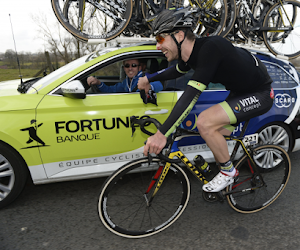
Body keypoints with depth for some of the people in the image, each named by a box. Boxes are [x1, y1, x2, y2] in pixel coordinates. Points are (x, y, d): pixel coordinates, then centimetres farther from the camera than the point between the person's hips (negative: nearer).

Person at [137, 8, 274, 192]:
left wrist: (162, 134, -41)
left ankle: (228, 172, -1)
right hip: (240, 90, 9)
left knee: (205, 122, -25)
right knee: (215, 138, 10)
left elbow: (191, 96, -40)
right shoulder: (192, 52, -4)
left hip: (260, 95, -9)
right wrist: (148, 79, 25)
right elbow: (178, 70, 20)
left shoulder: (209, 48, -31)